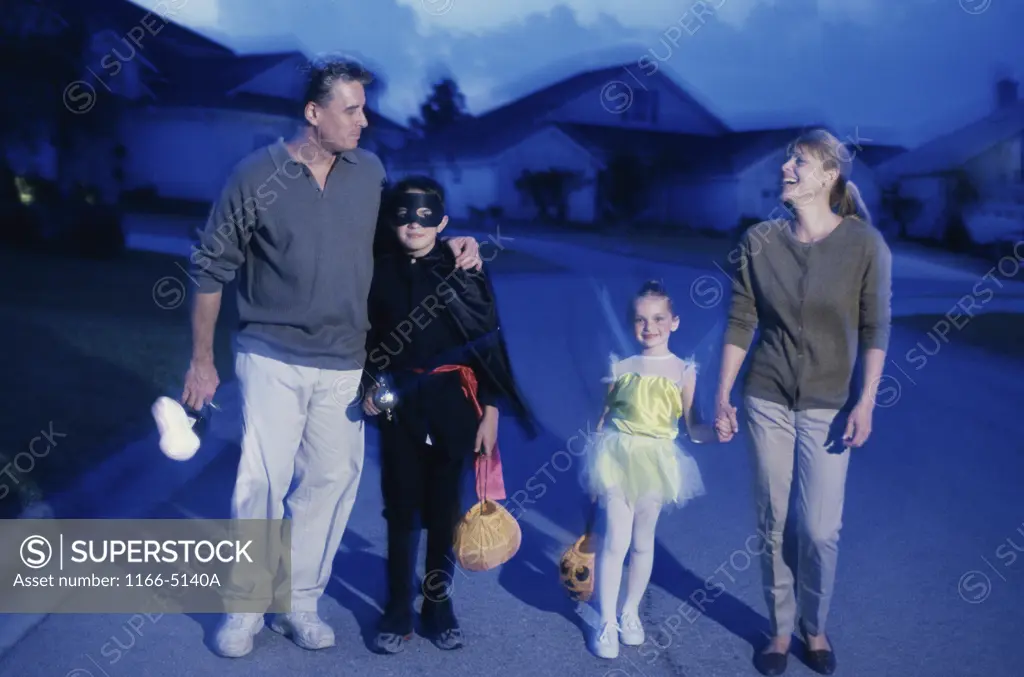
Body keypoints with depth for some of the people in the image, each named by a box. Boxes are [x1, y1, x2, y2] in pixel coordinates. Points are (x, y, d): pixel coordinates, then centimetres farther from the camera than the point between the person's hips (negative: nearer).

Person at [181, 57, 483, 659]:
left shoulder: (370, 171, 4)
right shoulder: (257, 176, -7)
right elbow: (212, 268, 0)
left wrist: (450, 245, -1)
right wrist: (202, 360, 0)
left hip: (344, 364, 4)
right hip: (273, 358, -3)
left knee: (331, 481, 7)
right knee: (261, 481, -7)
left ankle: (300, 603, 24)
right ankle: (246, 607, 13)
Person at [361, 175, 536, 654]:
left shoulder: (465, 272, -3)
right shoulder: (381, 274, 1)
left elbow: (489, 343, -2)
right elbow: (368, 341, 9)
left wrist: (490, 412, -5)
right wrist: (369, 386, -7)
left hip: (452, 404, -1)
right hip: (400, 405, 1)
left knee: (444, 508, 9)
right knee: (401, 508, 7)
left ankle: (439, 603, 24)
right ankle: (398, 608, 19)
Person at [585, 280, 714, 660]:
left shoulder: (683, 371, -3)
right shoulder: (620, 368, 0)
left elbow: (693, 429, -5)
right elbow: (604, 418, 6)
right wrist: (597, 465, 5)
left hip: (655, 462, 0)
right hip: (618, 457, 0)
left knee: (643, 542, 12)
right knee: (615, 540, -4)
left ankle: (631, 613, 31)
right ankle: (607, 622, 8)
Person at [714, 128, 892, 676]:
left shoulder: (865, 243, -8)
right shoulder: (758, 241, -3)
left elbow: (875, 328, -5)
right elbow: (740, 324, 1)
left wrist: (866, 402, -9)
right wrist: (722, 397, 1)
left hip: (829, 406, -2)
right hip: (767, 400, 2)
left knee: (821, 529, 0)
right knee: (771, 523, 8)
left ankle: (815, 627, 26)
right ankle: (780, 628, 27)